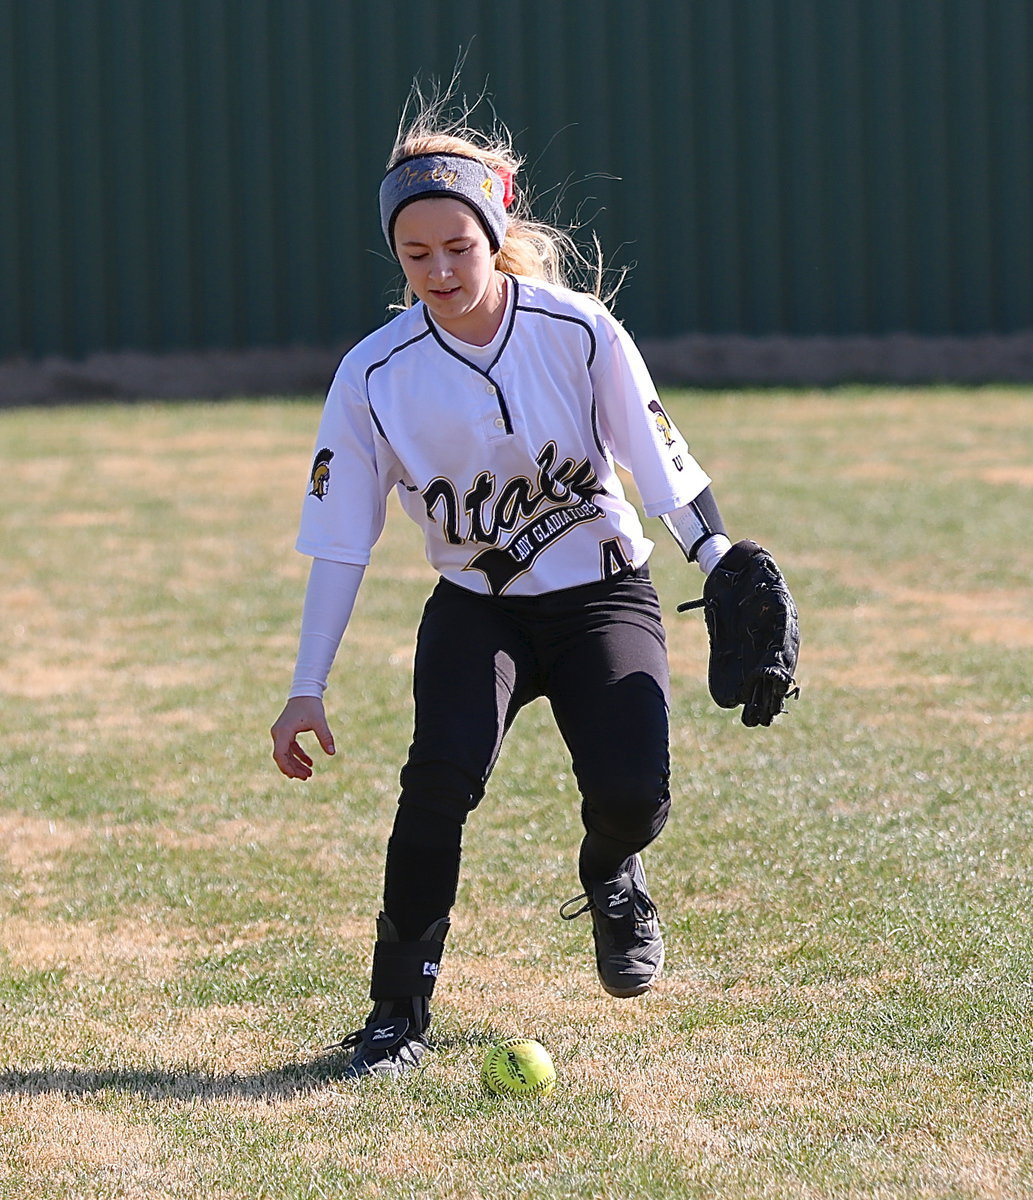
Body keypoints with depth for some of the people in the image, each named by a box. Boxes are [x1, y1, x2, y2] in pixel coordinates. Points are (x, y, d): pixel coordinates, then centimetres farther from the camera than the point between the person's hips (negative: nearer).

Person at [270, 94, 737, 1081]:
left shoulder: (579, 332, -14)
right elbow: (338, 542, -7)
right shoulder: (376, 374, -12)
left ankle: (610, 878, 18)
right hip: (473, 609, 0)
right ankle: (399, 1008, -12)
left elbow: (662, 466, -4)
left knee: (630, 792, -22)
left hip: (600, 592, 0)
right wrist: (307, 690, -9)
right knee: (443, 771, -27)